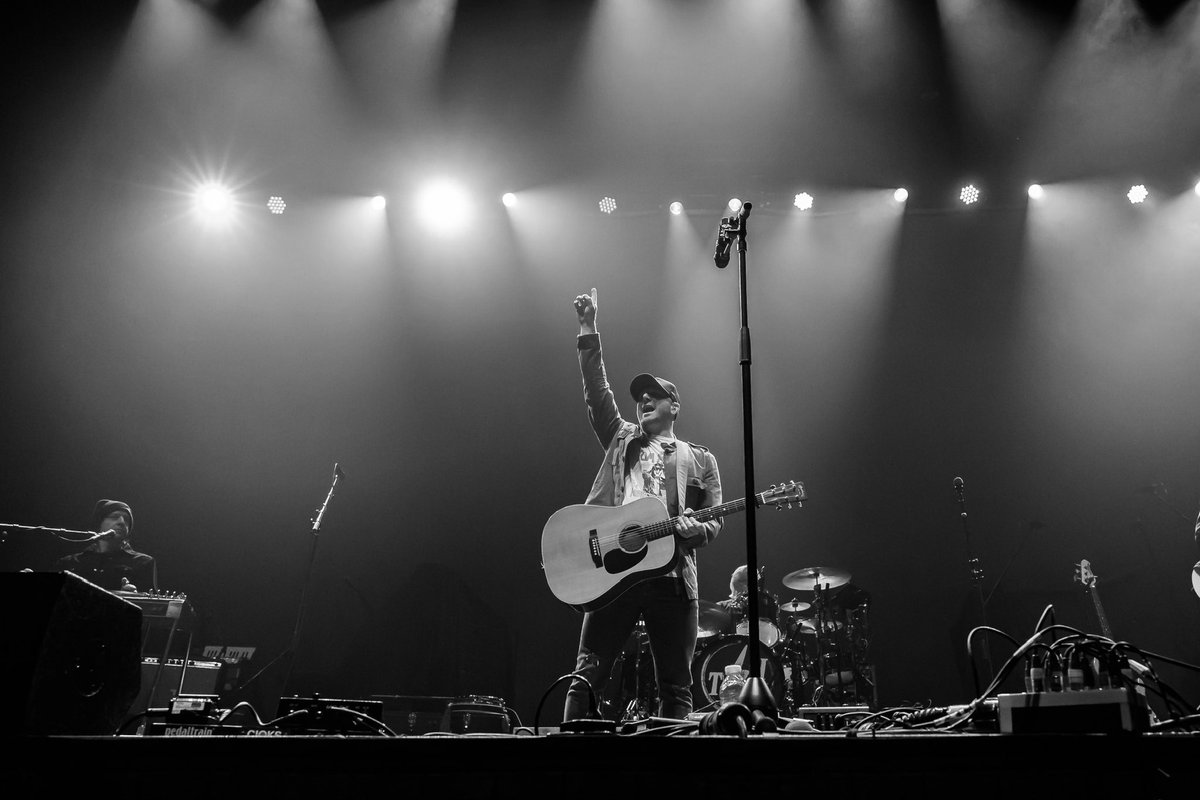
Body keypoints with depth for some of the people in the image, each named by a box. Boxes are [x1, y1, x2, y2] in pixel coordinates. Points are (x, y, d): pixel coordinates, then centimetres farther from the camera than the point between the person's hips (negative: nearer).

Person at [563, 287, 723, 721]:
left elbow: (714, 521, 11)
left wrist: (696, 529, -14)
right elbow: (597, 390, 8)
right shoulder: (621, 439, 18)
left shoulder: (700, 460, 15)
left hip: (673, 576, 0)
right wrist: (588, 330, 1)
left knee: (676, 686, 3)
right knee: (587, 675, -4)